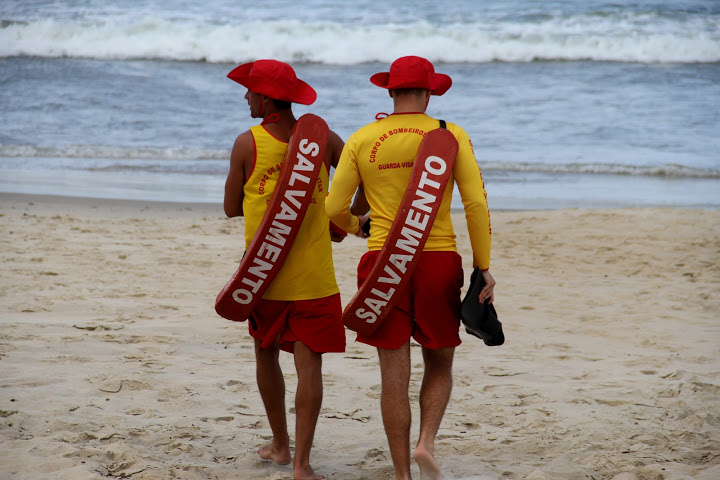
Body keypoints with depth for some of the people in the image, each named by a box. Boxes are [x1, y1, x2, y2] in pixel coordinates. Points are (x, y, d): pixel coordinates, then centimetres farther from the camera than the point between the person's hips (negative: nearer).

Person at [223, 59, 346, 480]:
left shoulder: (247, 143, -8)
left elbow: (232, 208, 1)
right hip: (314, 275, 0)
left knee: (267, 355, 20)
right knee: (309, 365, -1)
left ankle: (281, 445, 31)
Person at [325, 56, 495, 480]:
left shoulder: (362, 140, 2)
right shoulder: (451, 136, -1)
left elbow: (334, 207, 3)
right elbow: (476, 202, -6)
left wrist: (354, 225, 26)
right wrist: (484, 267, -1)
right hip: (438, 259, -1)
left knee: (395, 376, 5)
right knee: (440, 365, 16)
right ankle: (427, 442, -7)